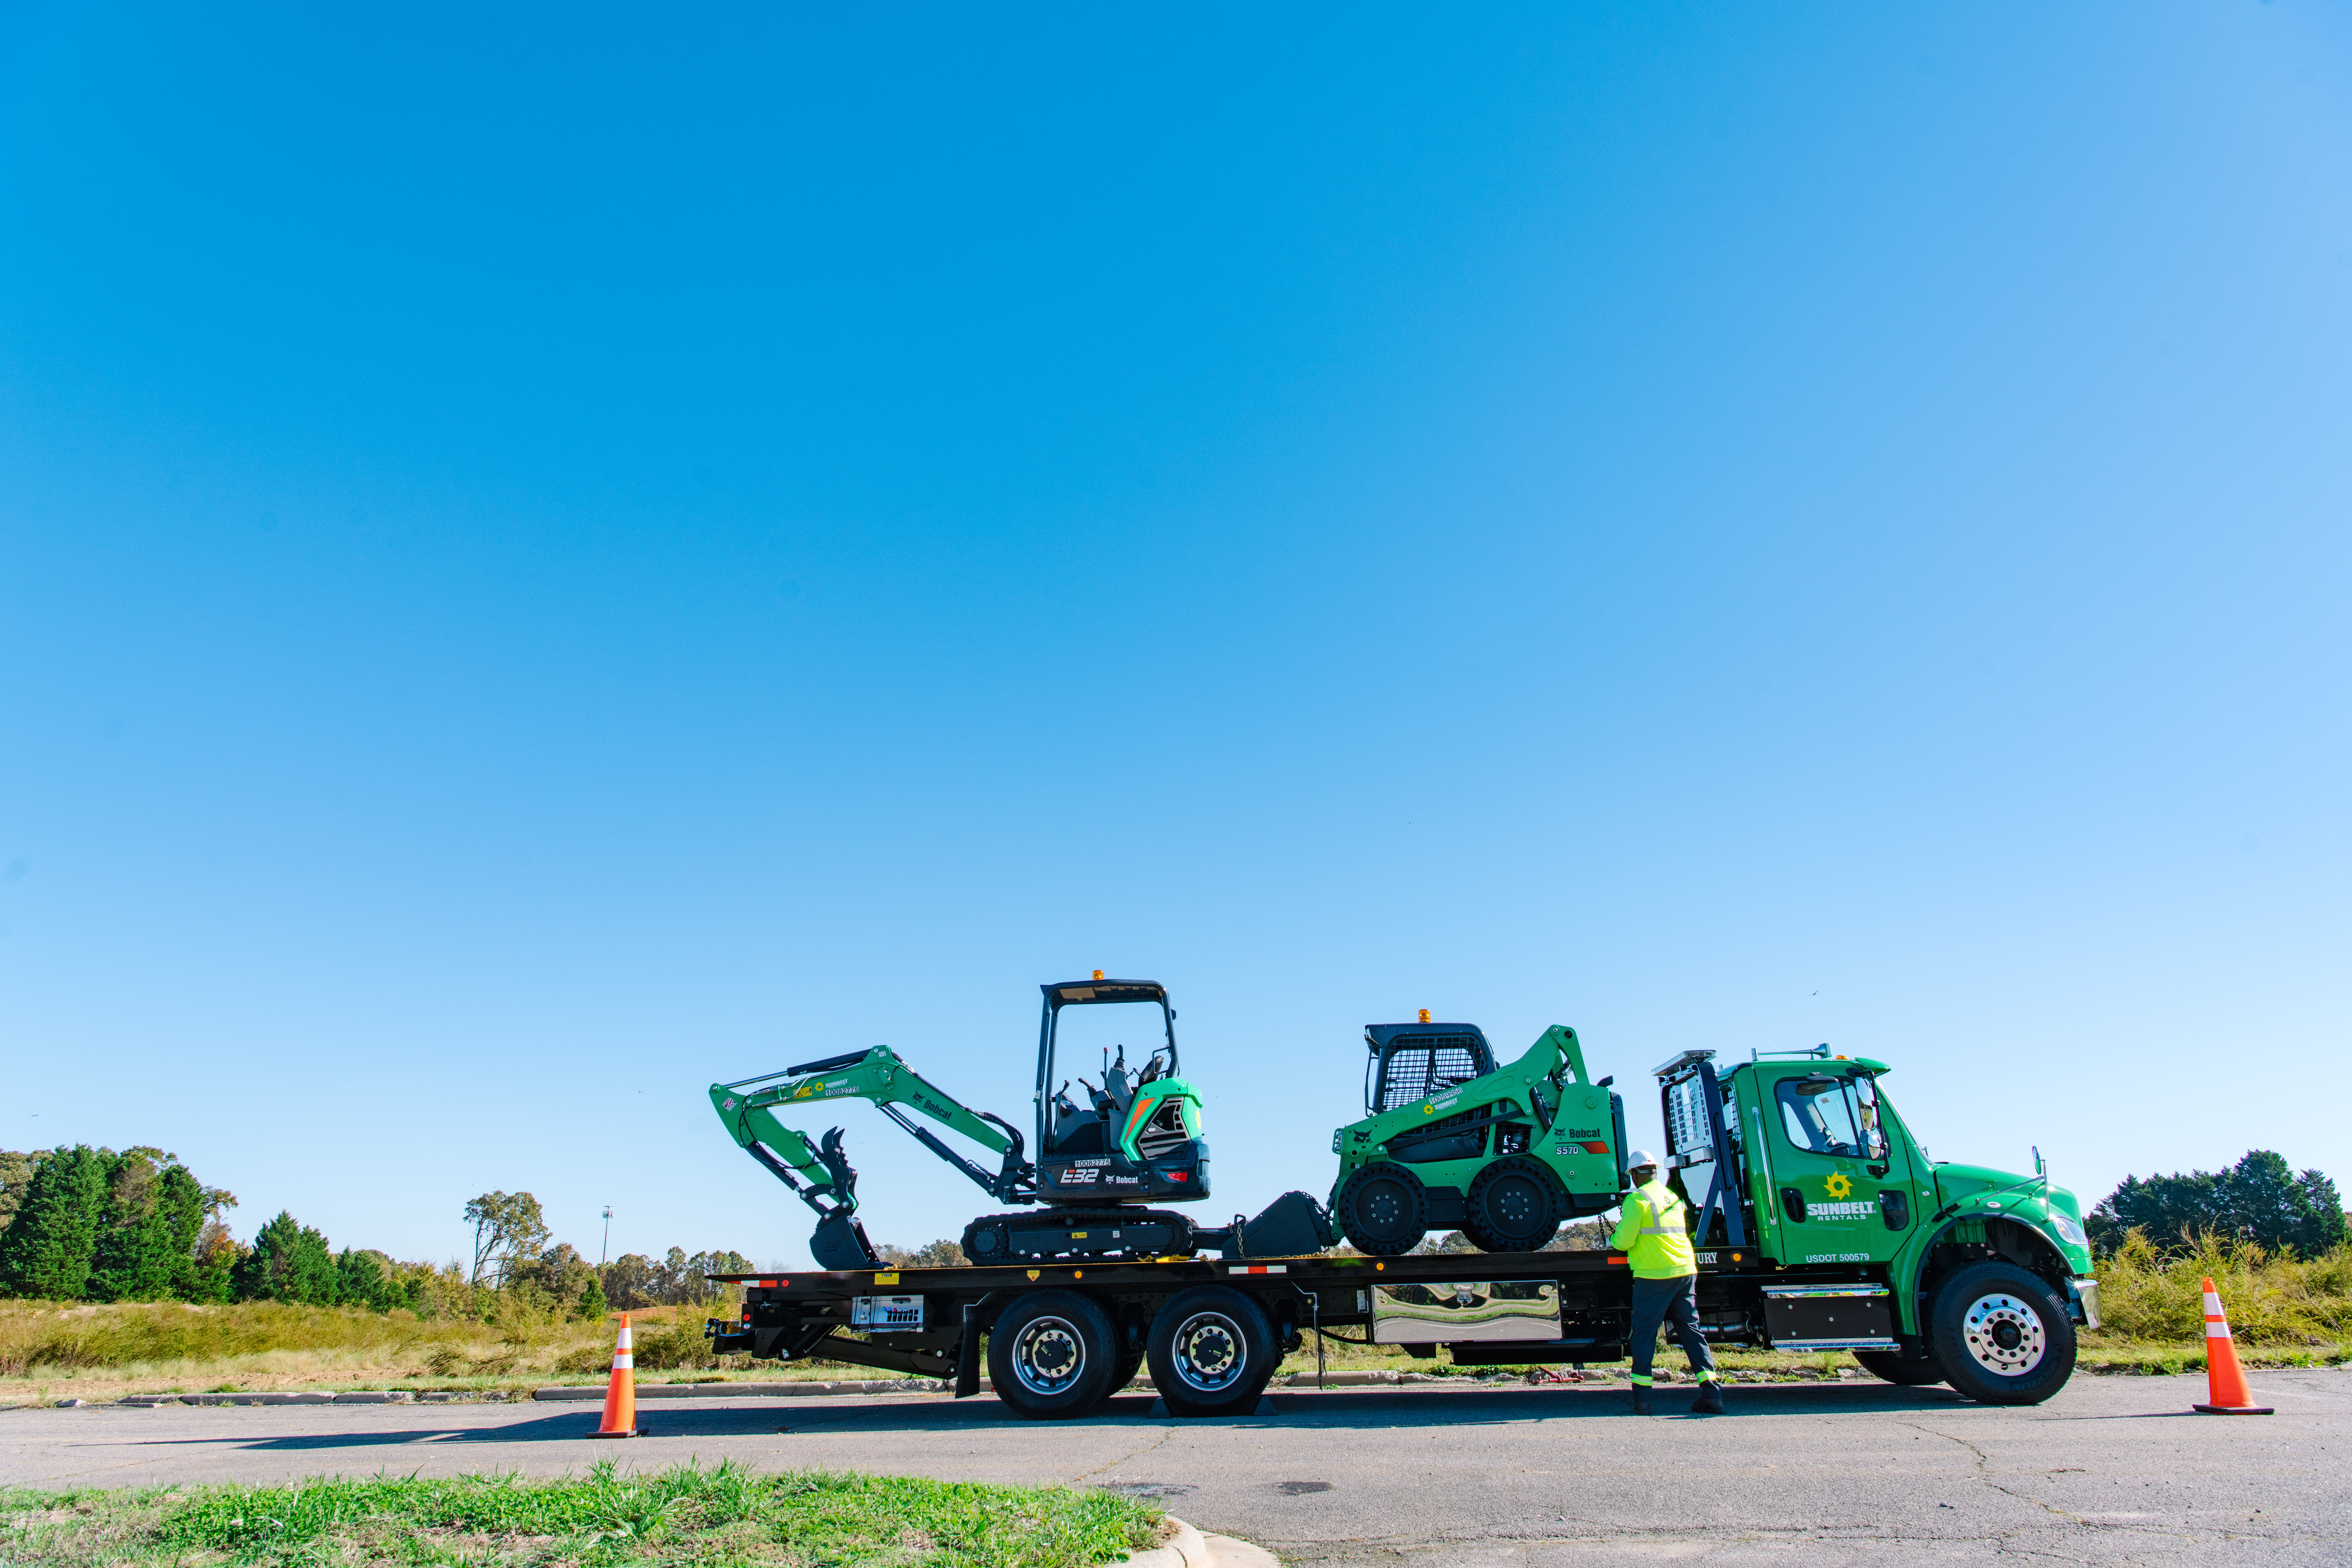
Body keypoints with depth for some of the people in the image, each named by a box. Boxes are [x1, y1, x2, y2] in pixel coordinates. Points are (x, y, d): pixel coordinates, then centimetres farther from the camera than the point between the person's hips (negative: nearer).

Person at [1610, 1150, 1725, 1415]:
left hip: (1654, 1276, -6)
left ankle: (1642, 1401, 1)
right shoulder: (1673, 1196, 16)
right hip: (1686, 1271, 6)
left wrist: (1611, 1241, 12)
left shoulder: (1637, 1199, -7)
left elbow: (1624, 1241, -11)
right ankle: (1712, 1393, 4)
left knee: (1644, 1335, 1)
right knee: (1691, 1332, 10)